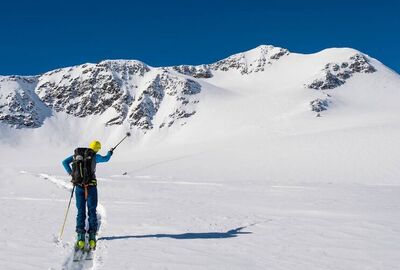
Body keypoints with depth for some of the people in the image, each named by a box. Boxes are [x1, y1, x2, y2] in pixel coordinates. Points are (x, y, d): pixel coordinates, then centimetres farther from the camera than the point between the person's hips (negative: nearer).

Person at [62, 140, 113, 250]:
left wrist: (71, 173, 19)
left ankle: (80, 237, 2)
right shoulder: (94, 156, -5)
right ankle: (92, 237, 6)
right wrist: (110, 153, 31)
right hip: (91, 187, -3)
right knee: (92, 212, 8)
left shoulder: (77, 154, 7)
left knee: (81, 212, 9)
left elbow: (65, 162, 9)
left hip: (79, 187, 3)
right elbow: (105, 159, 10)